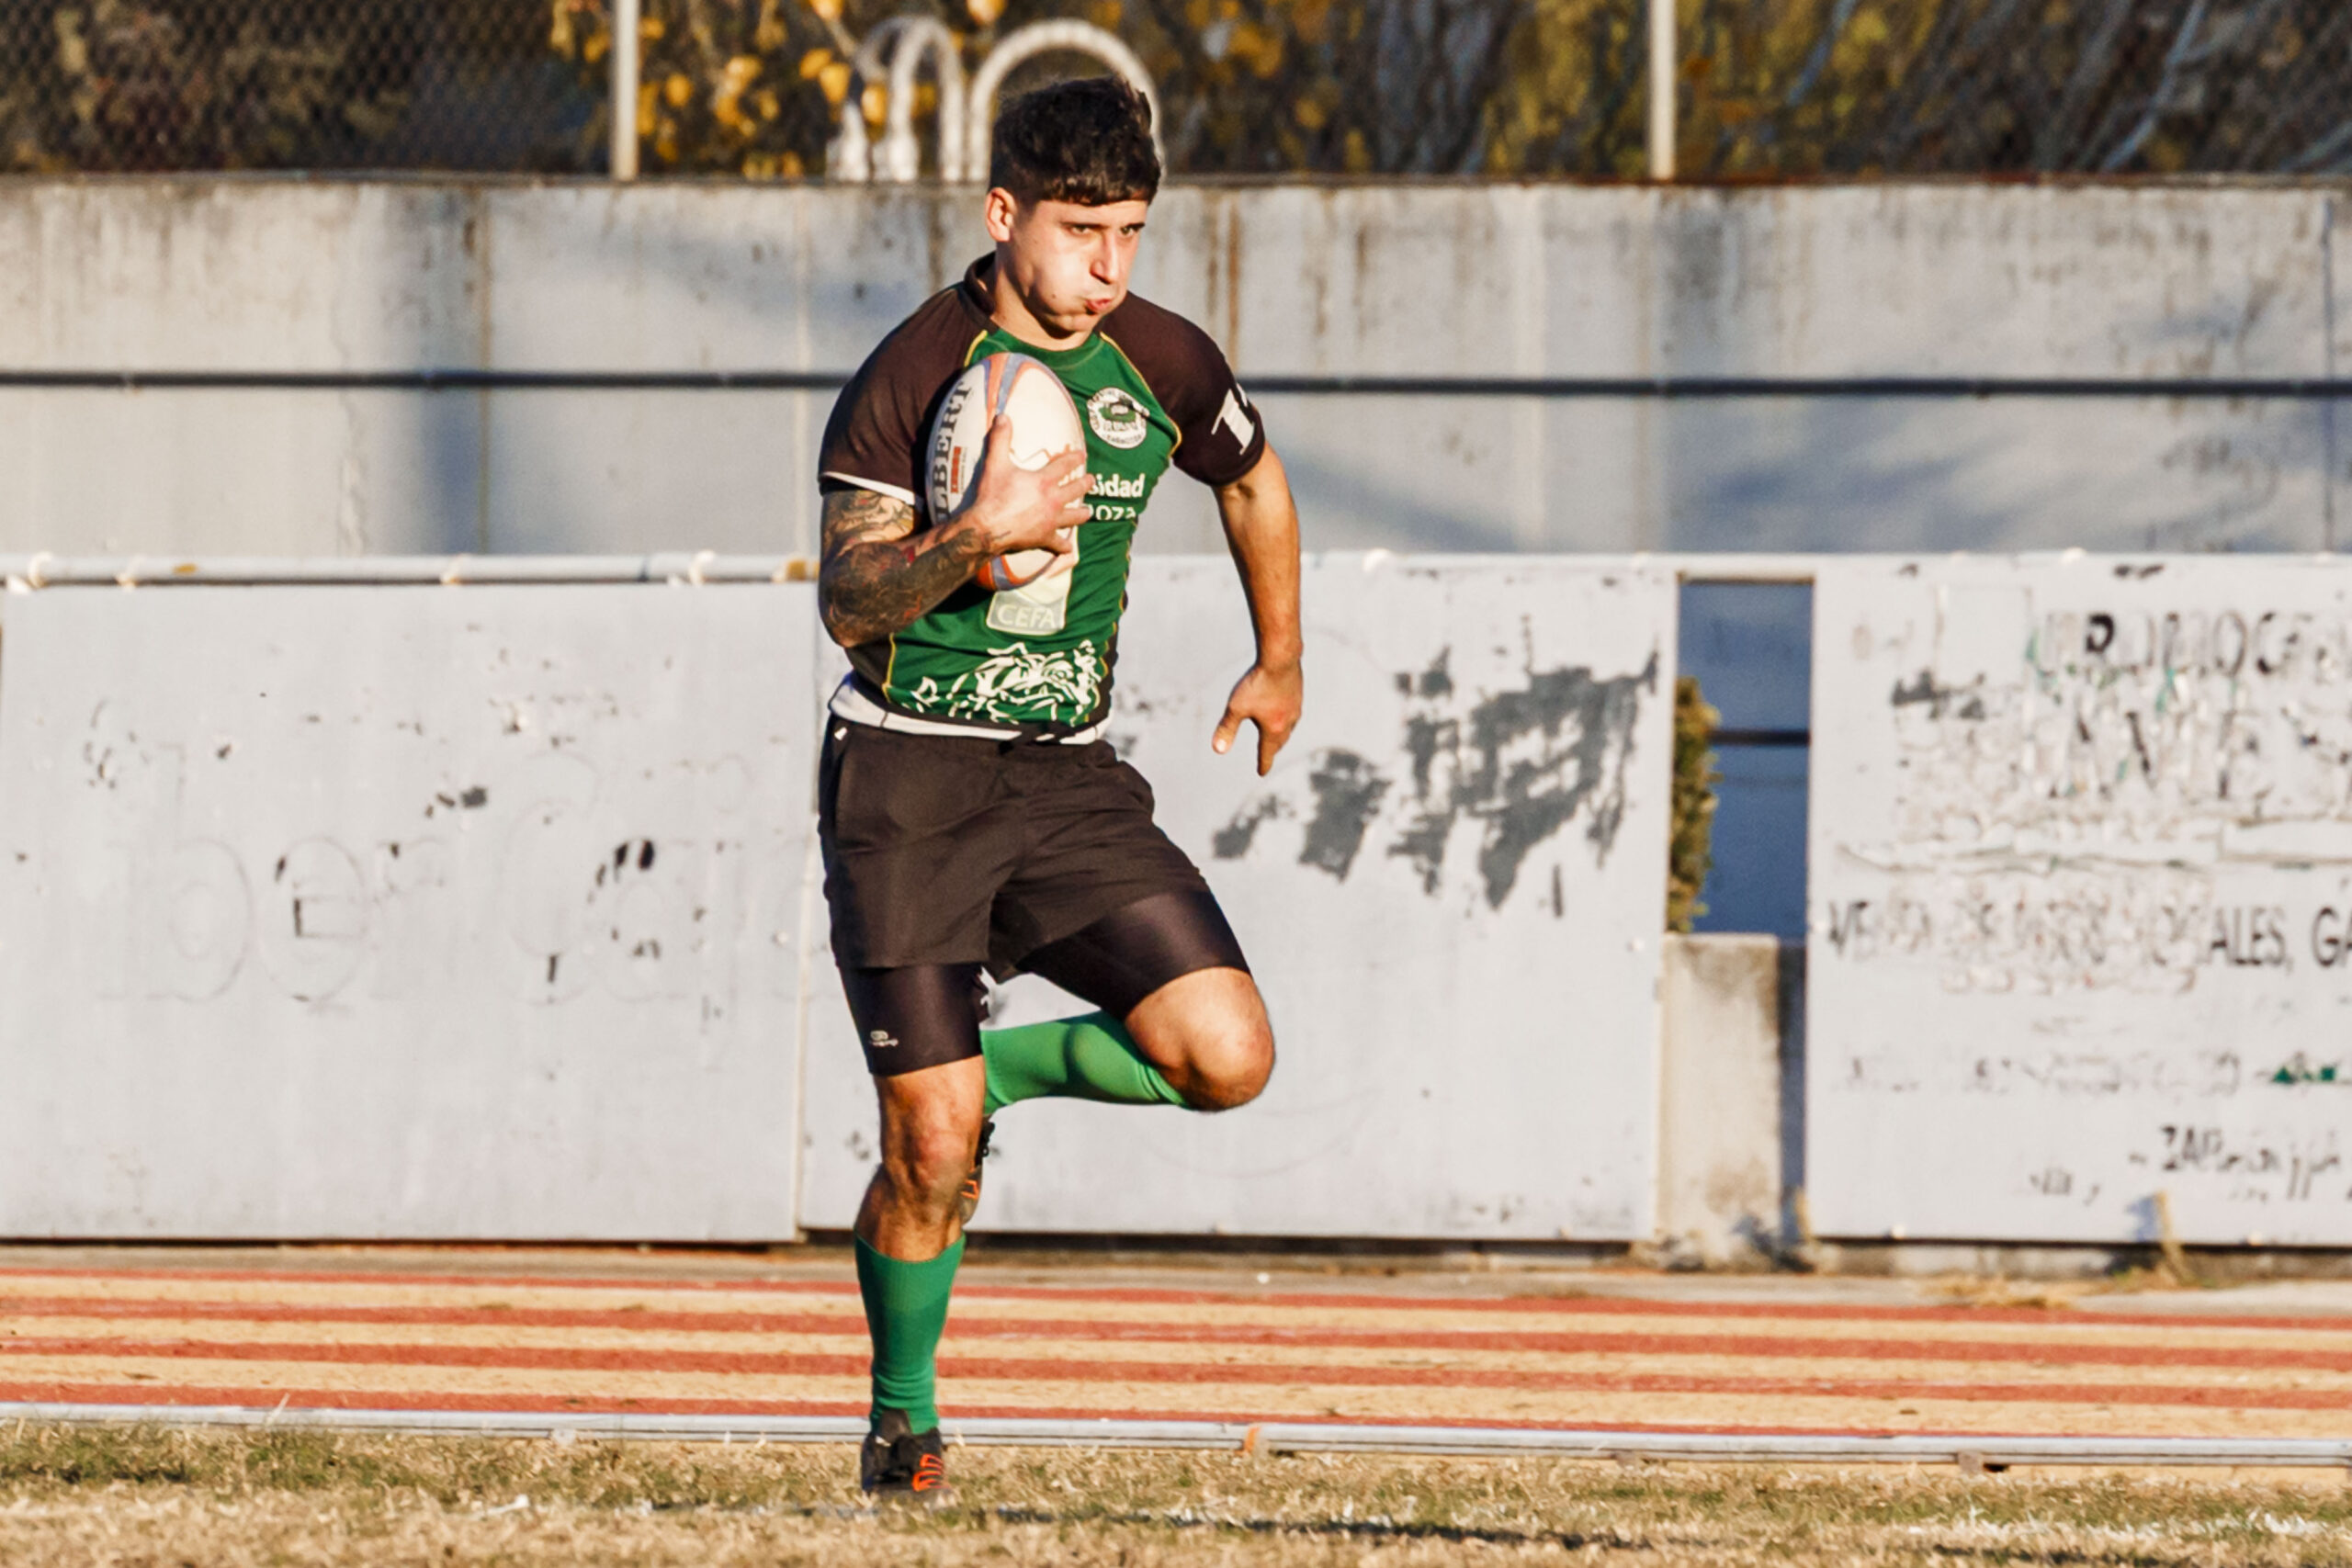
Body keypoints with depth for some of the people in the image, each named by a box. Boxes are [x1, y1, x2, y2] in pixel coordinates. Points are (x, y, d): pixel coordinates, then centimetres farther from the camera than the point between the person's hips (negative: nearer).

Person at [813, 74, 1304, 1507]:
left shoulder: (1164, 365, 1)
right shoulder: (912, 377, -12)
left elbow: (1255, 479, 23)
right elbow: (848, 600, -17)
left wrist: (1281, 663, 31)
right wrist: (976, 536, -35)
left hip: (1070, 779, 4)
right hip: (907, 776, -4)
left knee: (1228, 1057, -15)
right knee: (932, 1154, -8)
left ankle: (1001, 1064, 13)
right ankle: (903, 1418, 17)